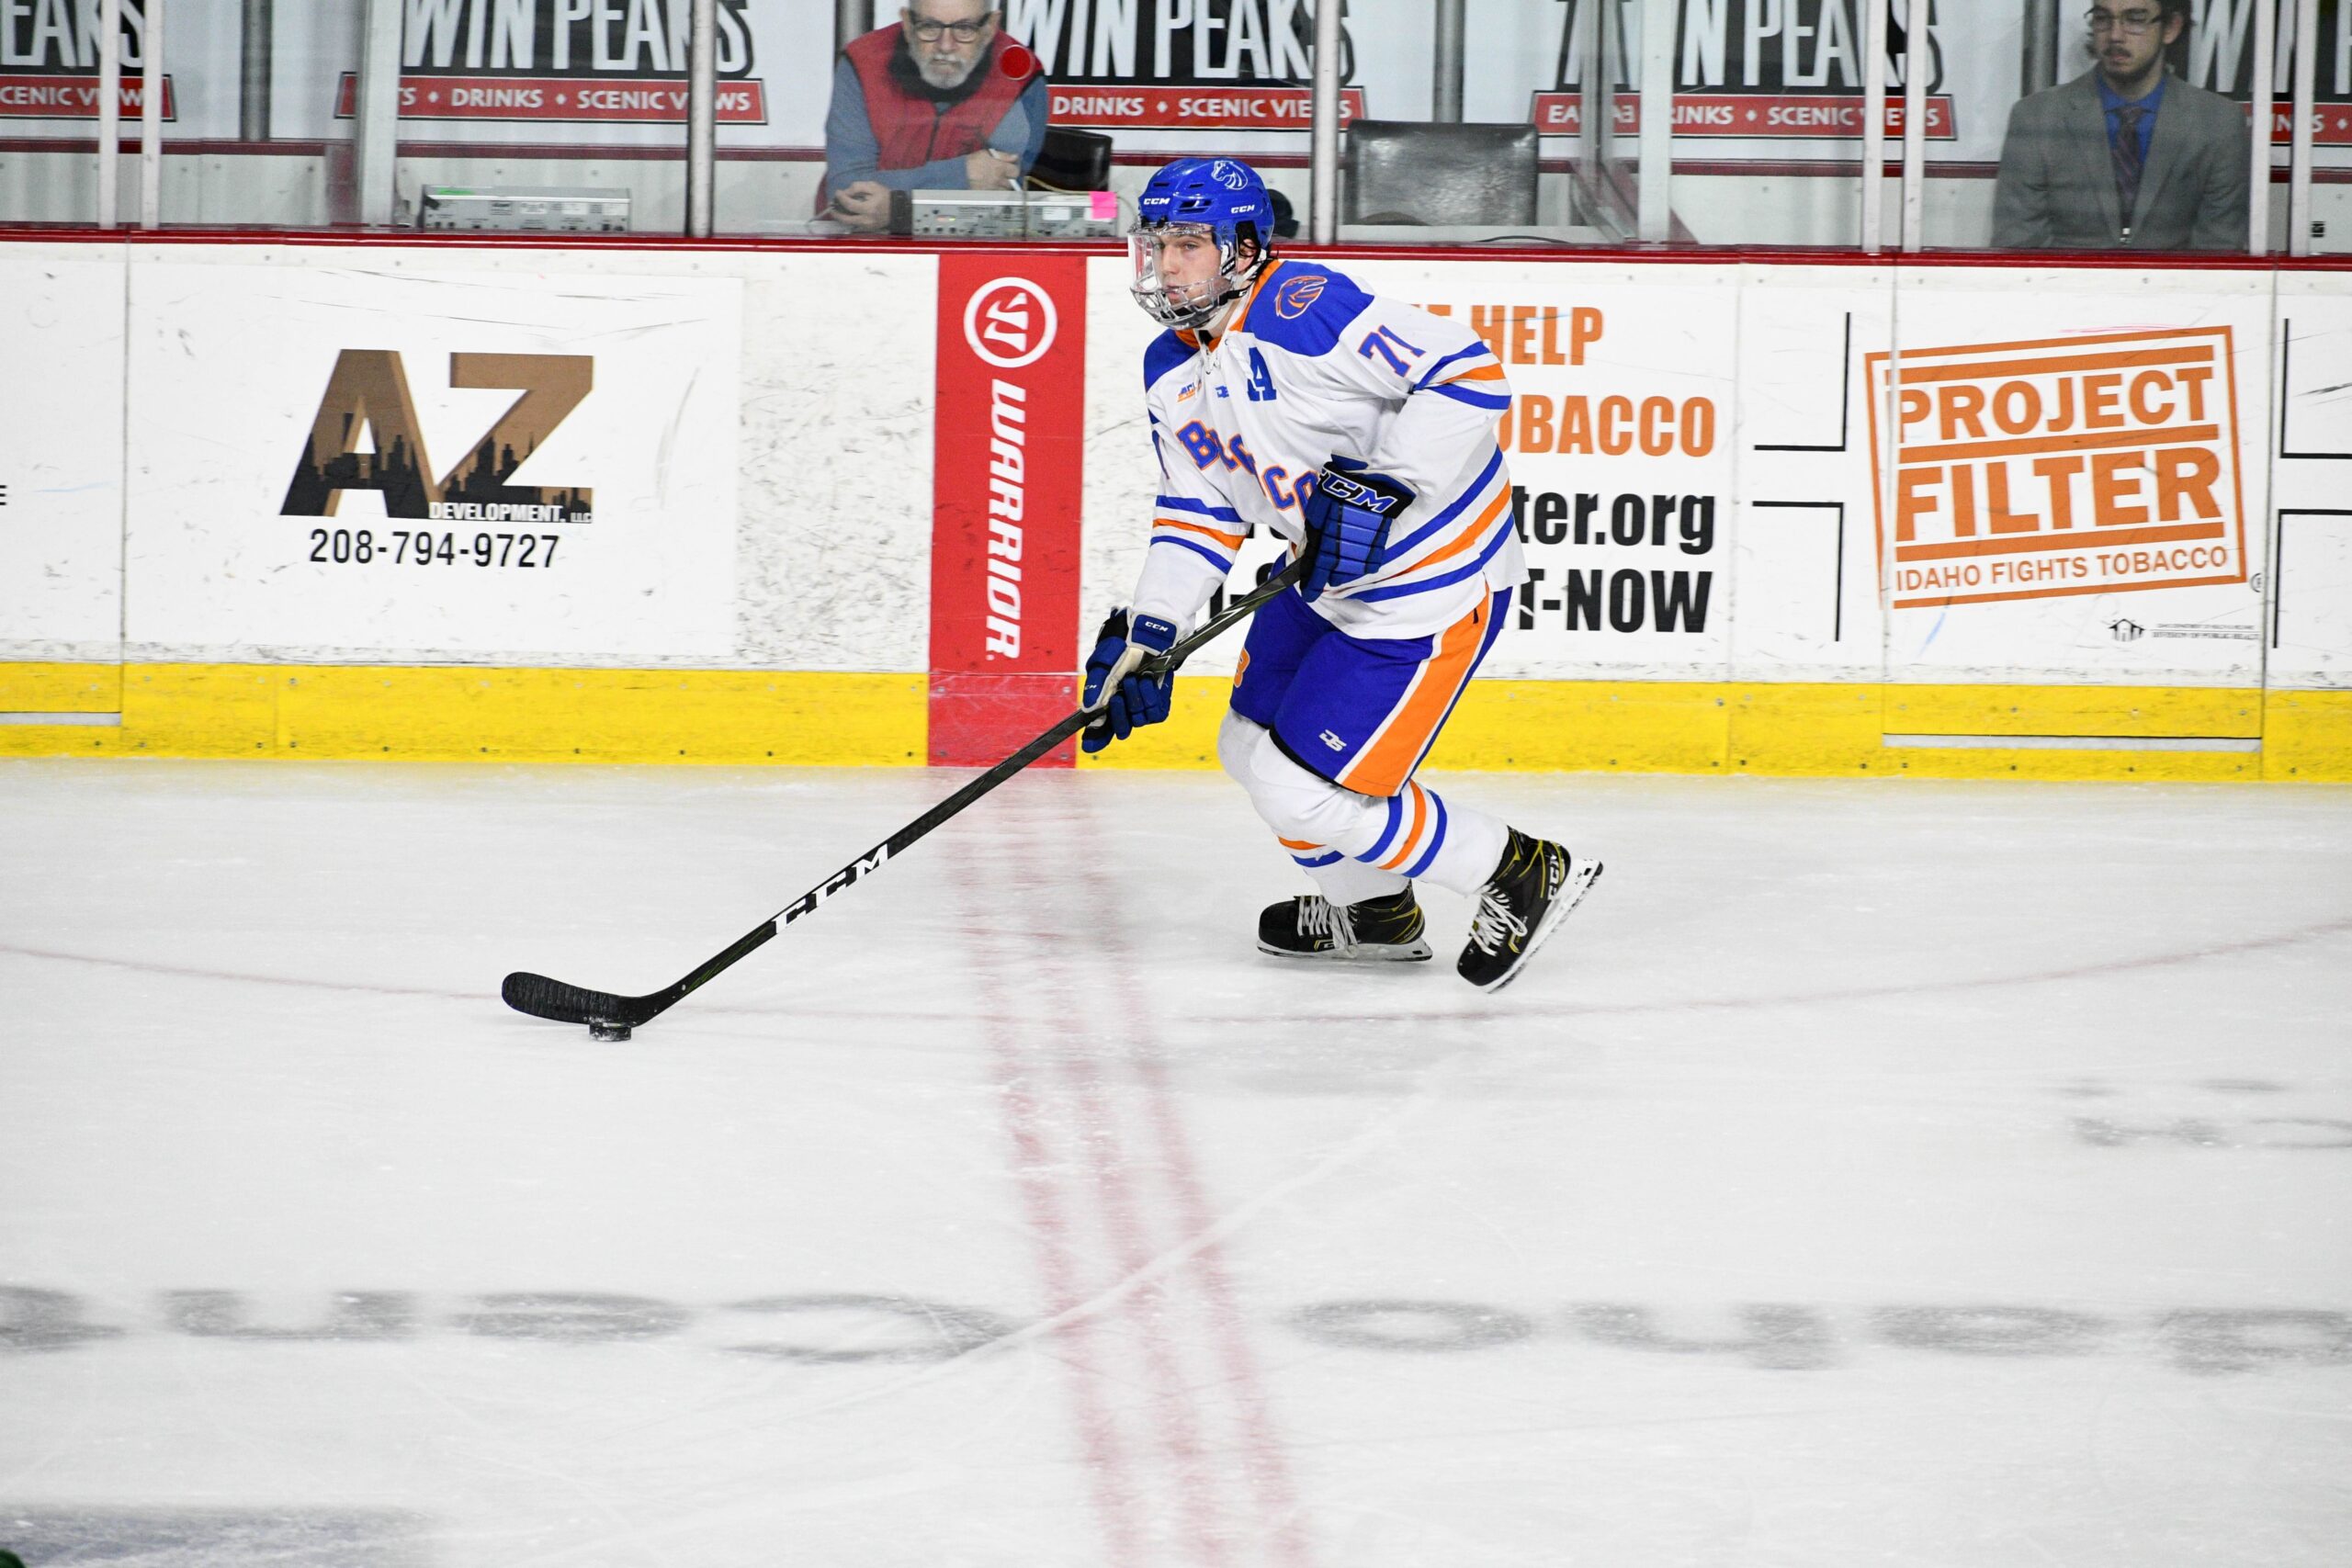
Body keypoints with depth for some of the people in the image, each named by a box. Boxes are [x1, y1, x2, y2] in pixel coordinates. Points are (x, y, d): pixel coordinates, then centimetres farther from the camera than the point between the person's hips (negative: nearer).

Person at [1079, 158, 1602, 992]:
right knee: (1252, 751, 19)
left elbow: (1469, 374, -30)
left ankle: (1521, 875, 8)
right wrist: (1147, 633, 0)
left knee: (1302, 790, -9)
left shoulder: (1299, 311, -26)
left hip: (1428, 590, -10)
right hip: (1329, 580, 10)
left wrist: (1383, 488, -35)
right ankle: (1376, 912, 42)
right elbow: (1199, 508, 11)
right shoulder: (1170, 369, 4)